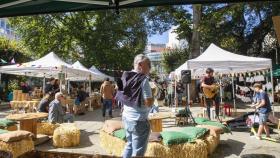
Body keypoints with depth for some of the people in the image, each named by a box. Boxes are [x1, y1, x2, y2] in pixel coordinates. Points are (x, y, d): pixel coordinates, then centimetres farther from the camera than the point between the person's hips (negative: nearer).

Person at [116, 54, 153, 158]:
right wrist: (152, 94, -3)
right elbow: (149, 103, -20)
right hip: (139, 120, -8)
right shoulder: (143, 80, -17)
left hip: (126, 117, 8)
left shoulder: (126, 78, 6)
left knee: (130, 145, 24)